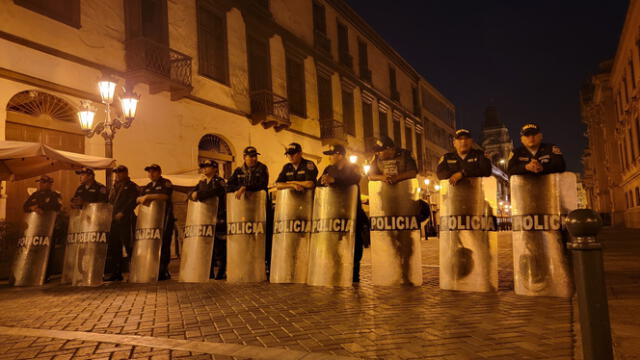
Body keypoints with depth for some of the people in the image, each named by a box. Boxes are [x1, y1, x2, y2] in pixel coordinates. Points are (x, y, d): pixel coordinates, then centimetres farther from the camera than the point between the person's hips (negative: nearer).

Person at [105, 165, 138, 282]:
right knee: (114, 246, 7)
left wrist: (123, 212, -19)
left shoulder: (131, 186, 0)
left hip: (126, 220, -7)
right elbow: (110, 201, 23)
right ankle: (115, 273, 13)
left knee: (128, 245, -7)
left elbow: (133, 202, -11)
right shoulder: (115, 187, 22)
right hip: (114, 220, 7)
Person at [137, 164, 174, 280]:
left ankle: (163, 271, -4)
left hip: (164, 217, -6)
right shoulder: (147, 187, 23)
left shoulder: (166, 183, 2)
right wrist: (142, 199, -6)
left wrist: (148, 197, -17)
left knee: (163, 244, -8)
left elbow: (165, 196, -14)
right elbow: (138, 198, 18)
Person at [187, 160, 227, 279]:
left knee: (219, 245, -6)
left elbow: (214, 191, -24)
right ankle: (209, 272, 16)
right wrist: (193, 194, -14)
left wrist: (199, 195, -24)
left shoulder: (219, 181, -4)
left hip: (218, 217, -7)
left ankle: (221, 272, 1)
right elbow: (190, 193, 10)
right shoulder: (201, 182, 19)